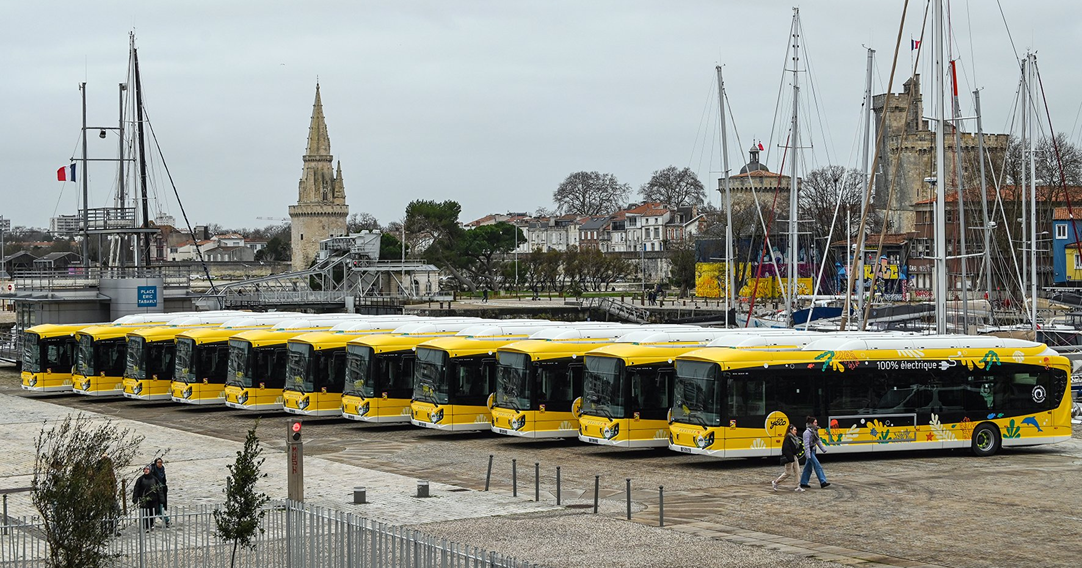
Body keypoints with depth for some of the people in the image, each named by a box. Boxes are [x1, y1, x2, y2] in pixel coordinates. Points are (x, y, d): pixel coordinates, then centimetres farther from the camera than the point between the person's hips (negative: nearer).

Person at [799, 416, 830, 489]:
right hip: (809, 451, -9)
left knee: (808, 468, 12)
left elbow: (818, 441, 19)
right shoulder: (807, 432, -17)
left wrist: (823, 449, 16)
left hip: (813, 451, 9)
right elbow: (806, 444, -20)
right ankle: (823, 482, -10)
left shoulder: (815, 431, 10)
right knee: (817, 466, -10)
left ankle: (803, 483, 18)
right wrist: (808, 455, -23)